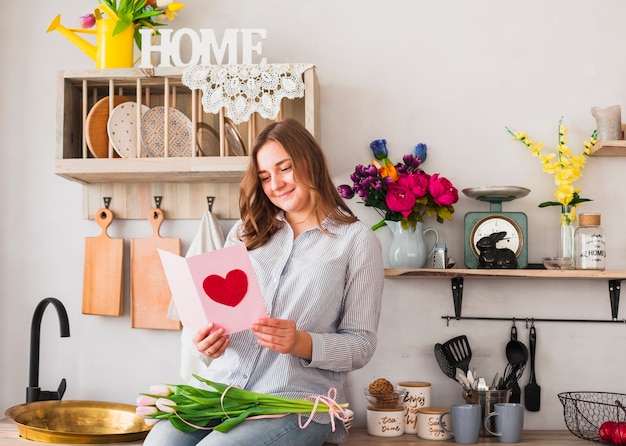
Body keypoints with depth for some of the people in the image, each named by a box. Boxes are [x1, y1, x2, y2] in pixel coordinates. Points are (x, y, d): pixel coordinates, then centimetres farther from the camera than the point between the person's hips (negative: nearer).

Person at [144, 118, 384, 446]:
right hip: (222, 384, 4)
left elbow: (361, 344, 1)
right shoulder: (246, 232, 17)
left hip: (295, 399, -3)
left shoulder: (357, 240, 4)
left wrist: (302, 343, -17)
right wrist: (209, 338, -4)